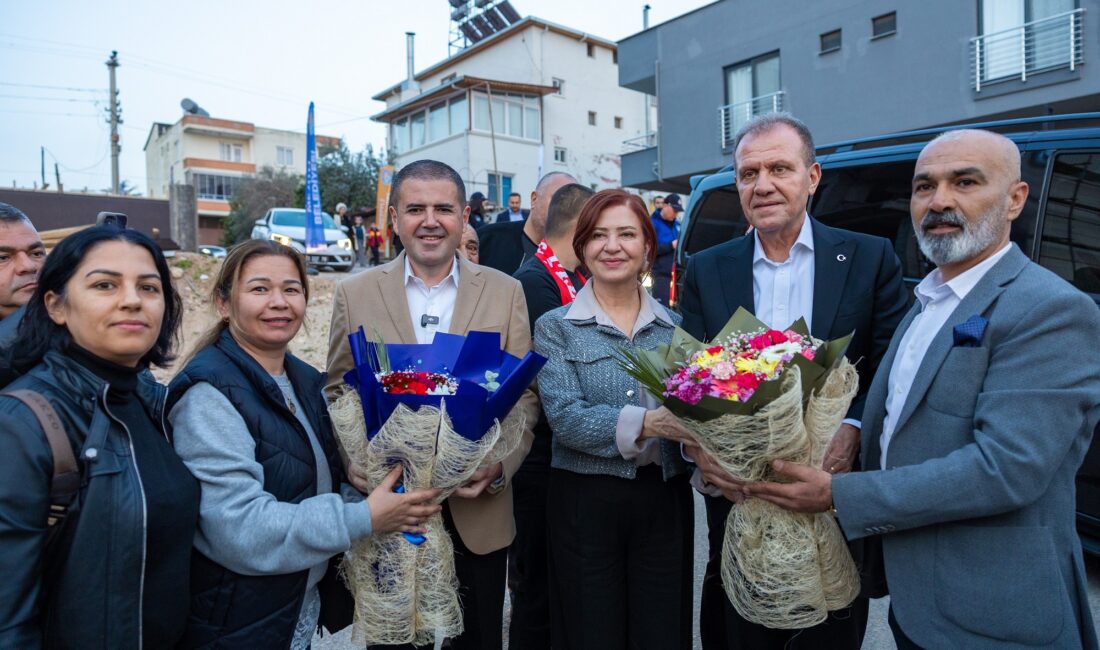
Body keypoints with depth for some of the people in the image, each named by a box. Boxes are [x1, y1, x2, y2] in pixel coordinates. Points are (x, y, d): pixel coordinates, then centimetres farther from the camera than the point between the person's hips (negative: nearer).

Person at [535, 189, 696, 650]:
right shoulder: (556, 327, -2)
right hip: (585, 502, -2)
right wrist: (647, 423, -27)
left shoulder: (675, 327, 6)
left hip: (665, 499, 2)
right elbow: (565, 417, -14)